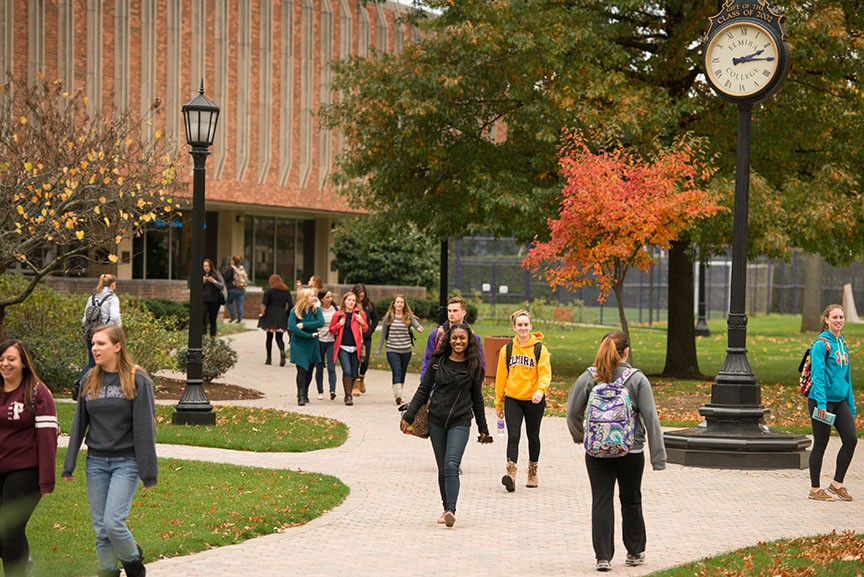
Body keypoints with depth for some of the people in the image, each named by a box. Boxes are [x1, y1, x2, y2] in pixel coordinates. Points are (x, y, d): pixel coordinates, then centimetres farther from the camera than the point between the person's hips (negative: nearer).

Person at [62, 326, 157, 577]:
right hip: (96, 462, 5)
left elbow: (145, 427, -9)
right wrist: (69, 464, 7)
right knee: (100, 528, 5)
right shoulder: (90, 380, 8)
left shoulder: (137, 380, -7)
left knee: (113, 523, -14)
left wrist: (148, 471, -10)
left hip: (126, 462, -5)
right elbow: (79, 423, 11)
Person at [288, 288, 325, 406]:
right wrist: (309, 335, -21)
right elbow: (291, 327, -21)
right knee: (301, 370, -13)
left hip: (312, 345, 3)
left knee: (309, 370, 10)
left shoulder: (316, 310, 0)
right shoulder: (295, 311, -8)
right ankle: (301, 396, -11)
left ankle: (305, 394, 26)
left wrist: (303, 325, -22)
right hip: (299, 344, -3)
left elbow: (321, 322, -17)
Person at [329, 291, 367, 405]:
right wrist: (339, 324, -9)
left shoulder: (359, 313, 5)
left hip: (355, 348, 2)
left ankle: (349, 394, 23)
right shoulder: (338, 315, 2)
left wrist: (362, 323, -9)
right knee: (347, 371, -16)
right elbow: (331, 329, 11)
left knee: (353, 373, 6)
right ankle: (348, 396, -13)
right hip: (343, 347, -2)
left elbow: (365, 330, 12)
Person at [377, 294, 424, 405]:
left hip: (406, 350, 2)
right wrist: (379, 350, 6)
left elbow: (418, 326, -11)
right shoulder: (388, 317, 1)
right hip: (392, 350, -2)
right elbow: (383, 334, 6)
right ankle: (398, 396, -23)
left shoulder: (409, 317, 2)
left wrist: (420, 328, -36)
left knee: (402, 374, 10)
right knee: (396, 372, -15)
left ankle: (398, 394, 25)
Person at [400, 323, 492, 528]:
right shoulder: (438, 362, 4)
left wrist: (483, 429, 13)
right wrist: (408, 416, 2)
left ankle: (451, 510, -23)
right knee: (442, 469, 7)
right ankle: (447, 509, 17)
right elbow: (423, 390, 8)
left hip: (460, 422, -2)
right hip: (436, 421, 3)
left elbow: (477, 399, 10)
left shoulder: (474, 366, 2)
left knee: (451, 466, -18)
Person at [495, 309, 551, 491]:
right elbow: (501, 376, 10)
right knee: (513, 436, -13)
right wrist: (498, 403, 11)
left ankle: (532, 473, 29)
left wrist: (540, 390, -32)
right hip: (512, 399, 1)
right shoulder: (507, 350, 4)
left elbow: (545, 373, -12)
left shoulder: (540, 349, -4)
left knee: (533, 436, 13)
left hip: (533, 401, -1)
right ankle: (511, 473, -22)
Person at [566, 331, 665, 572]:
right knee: (631, 500, 16)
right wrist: (658, 457, -6)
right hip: (631, 452, 0)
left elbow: (573, 412, 0)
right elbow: (651, 418, -9)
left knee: (601, 502, 4)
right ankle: (635, 552, 27)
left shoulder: (588, 378, -4)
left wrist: (579, 436, 21)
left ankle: (603, 557, -2)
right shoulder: (637, 380, -8)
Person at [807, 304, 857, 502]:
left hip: (840, 400, 7)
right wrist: (821, 403, -24)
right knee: (820, 444, 0)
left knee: (851, 439, -1)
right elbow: (817, 374, -17)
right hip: (822, 400, -7)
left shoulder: (842, 343, 13)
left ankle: (837, 483, 11)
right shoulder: (822, 343, -11)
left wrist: (851, 404, 17)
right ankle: (815, 489, 10)